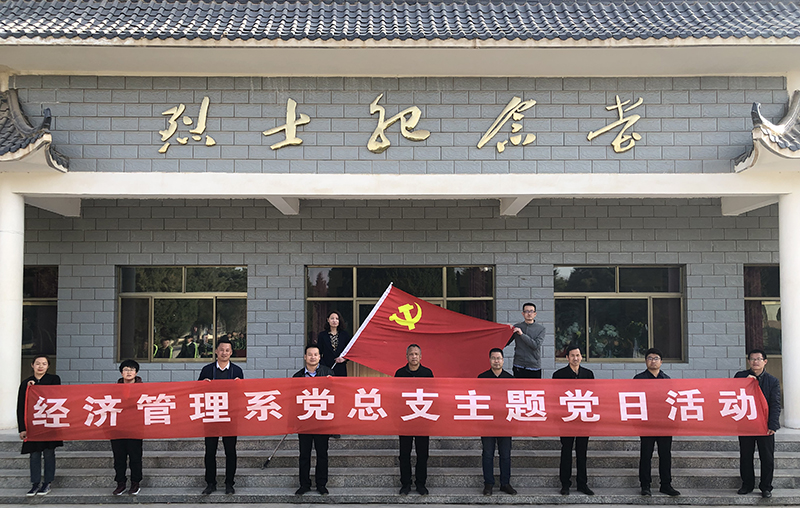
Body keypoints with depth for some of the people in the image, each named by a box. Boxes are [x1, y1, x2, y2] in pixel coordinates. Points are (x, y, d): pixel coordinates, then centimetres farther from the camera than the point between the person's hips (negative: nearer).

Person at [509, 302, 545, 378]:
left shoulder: (540, 329, 3)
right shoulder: (516, 327, 7)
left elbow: (536, 345, -11)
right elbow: (505, 343, 9)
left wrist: (522, 334, -13)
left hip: (534, 366, -1)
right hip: (519, 367, 1)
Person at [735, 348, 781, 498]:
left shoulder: (773, 381, 1)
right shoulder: (740, 376, 4)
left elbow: (775, 405, -5)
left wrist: (772, 426, -15)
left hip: (765, 425, -1)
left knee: (767, 458, 4)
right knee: (745, 457, 9)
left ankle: (766, 487, 16)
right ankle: (747, 485, 21)